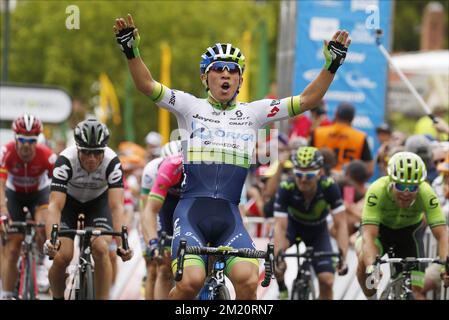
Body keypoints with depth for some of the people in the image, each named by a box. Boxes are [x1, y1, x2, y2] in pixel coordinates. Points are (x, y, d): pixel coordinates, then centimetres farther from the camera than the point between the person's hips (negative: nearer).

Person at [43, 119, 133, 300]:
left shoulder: (112, 162, -32)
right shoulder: (66, 161, -34)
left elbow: (116, 206, -37)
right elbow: (55, 205, -39)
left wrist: (121, 243, -50)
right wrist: (51, 239, -55)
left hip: (98, 202, 1)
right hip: (69, 201, 0)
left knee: (101, 249, -24)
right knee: (62, 256, -17)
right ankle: (57, 298, 10)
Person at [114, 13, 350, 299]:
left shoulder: (252, 113, 15)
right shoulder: (191, 107, 9)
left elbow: (306, 101, 9)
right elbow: (147, 86, -4)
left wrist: (332, 64, -2)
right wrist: (131, 50, -20)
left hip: (229, 217, 2)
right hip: (191, 212, -2)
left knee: (249, 281, -22)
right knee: (192, 281, -25)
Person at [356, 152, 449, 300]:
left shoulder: (426, 194, -33)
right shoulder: (378, 191, -38)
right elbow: (369, 235, -45)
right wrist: (371, 267, -61)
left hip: (410, 230, 2)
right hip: (380, 228, -2)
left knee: (416, 290, -8)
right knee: (364, 260, -31)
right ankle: (371, 299, -5)